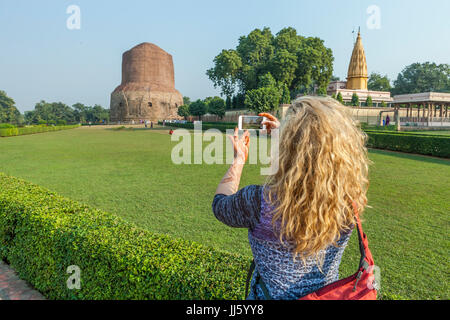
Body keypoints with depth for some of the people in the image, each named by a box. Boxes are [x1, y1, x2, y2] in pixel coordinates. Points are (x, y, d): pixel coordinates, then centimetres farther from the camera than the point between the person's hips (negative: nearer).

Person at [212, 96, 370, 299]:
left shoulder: (259, 202, -31)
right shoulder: (349, 203, -19)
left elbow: (220, 204, -8)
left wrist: (238, 159, 3)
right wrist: (286, 135, 10)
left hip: (271, 295, -2)